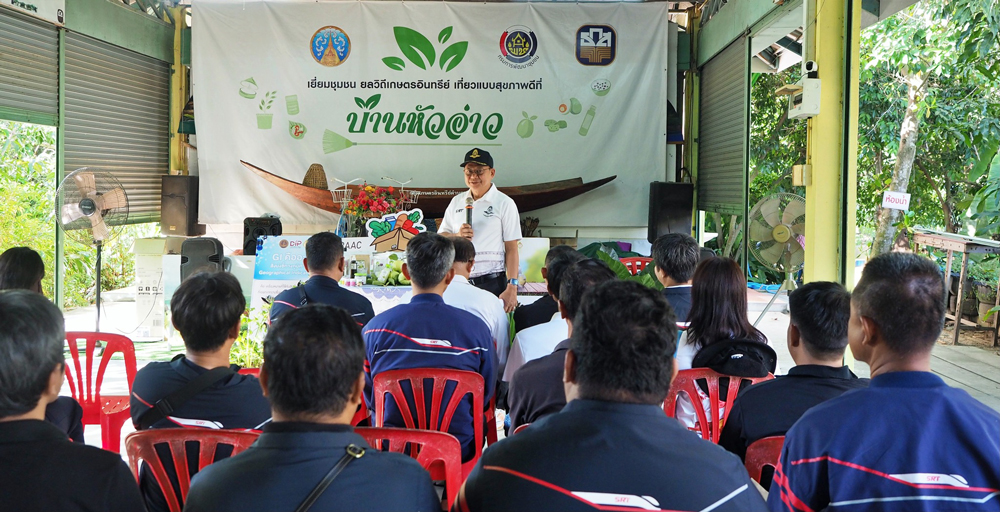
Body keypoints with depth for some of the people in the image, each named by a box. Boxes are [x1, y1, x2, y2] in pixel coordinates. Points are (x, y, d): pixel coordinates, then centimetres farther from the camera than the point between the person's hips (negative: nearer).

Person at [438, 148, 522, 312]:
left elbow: (511, 249, -3)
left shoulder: (504, 203, 2)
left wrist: (512, 288, -11)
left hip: (492, 284, -4)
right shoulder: (456, 202, 15)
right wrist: (457, 236, -7)